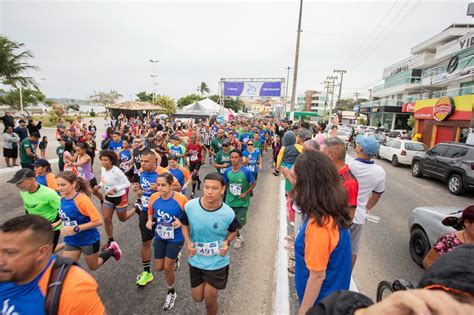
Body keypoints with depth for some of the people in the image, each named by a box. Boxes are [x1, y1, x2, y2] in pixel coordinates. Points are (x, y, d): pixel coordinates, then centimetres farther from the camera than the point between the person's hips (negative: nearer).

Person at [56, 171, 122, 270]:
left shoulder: (82, 199, -27)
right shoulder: (62, 198, -6)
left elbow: (98, 221, -26)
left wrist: (76, 229, -28)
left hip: (89, 240, -6)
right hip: (71, 241, 6)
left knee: (93, 267, 16)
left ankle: (112, 250, 39)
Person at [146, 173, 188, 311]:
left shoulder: (181, 199, -26)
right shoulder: (153, 198, -13)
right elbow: (150, 212, 7)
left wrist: (181, 222, -30)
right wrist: (149, 221, -12)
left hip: (175, 238, -4)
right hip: (160, 237, 5)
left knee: (167, 268, 4)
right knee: (159, 268, 14)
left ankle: (171, 293, 35)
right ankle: (174, 258, 49)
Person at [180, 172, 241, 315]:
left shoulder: (228, 213, -23)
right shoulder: (190, 206, -20)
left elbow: (233, 231, 0)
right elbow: (184, 224, 1)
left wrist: (227, 242, -19)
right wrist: (188, 241, -14)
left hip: (217, 262, -2)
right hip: (196, 260, 3)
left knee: (209, 298, 12)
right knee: (197, 298, 20)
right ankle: (205, 283, 54)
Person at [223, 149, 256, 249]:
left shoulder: (246, 171, -20)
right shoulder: (227, 171, -9)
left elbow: (254, 183, -7)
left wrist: (246, 193, -14)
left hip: (242, 202, -3)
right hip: (230, 201, 3)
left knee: (240, 223, 8)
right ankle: (239, 237, 43)